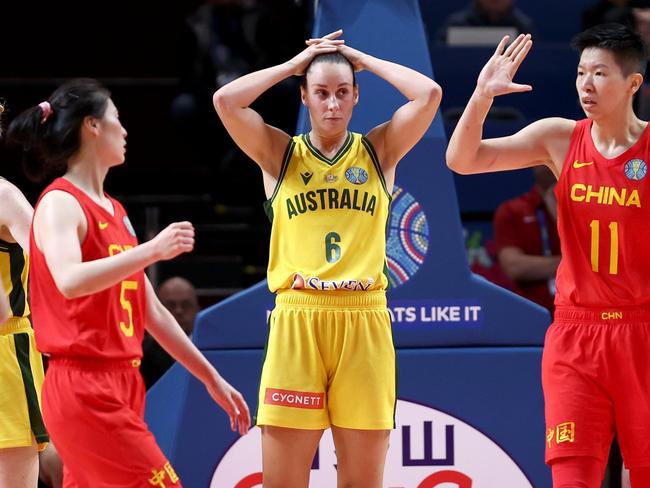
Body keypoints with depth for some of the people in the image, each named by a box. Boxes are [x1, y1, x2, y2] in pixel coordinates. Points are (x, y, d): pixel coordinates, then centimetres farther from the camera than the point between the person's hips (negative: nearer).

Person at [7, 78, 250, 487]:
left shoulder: (114, 211, 19)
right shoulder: (60, 203, -8)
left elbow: (152, 312, 23)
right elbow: (69, 281, -29)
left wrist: (211, 378, 24)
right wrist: (152, 250, -33)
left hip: (121, 387, 8)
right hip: (83, 387, -8)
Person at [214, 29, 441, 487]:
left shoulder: (380, 150, 12)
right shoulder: (279, 153, 10)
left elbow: (429, 95, -2)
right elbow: (225, 101, -5)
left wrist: (364, 60, 8)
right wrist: (294, 64, 5)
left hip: (364, 320, 1)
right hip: (296, 317, -1)